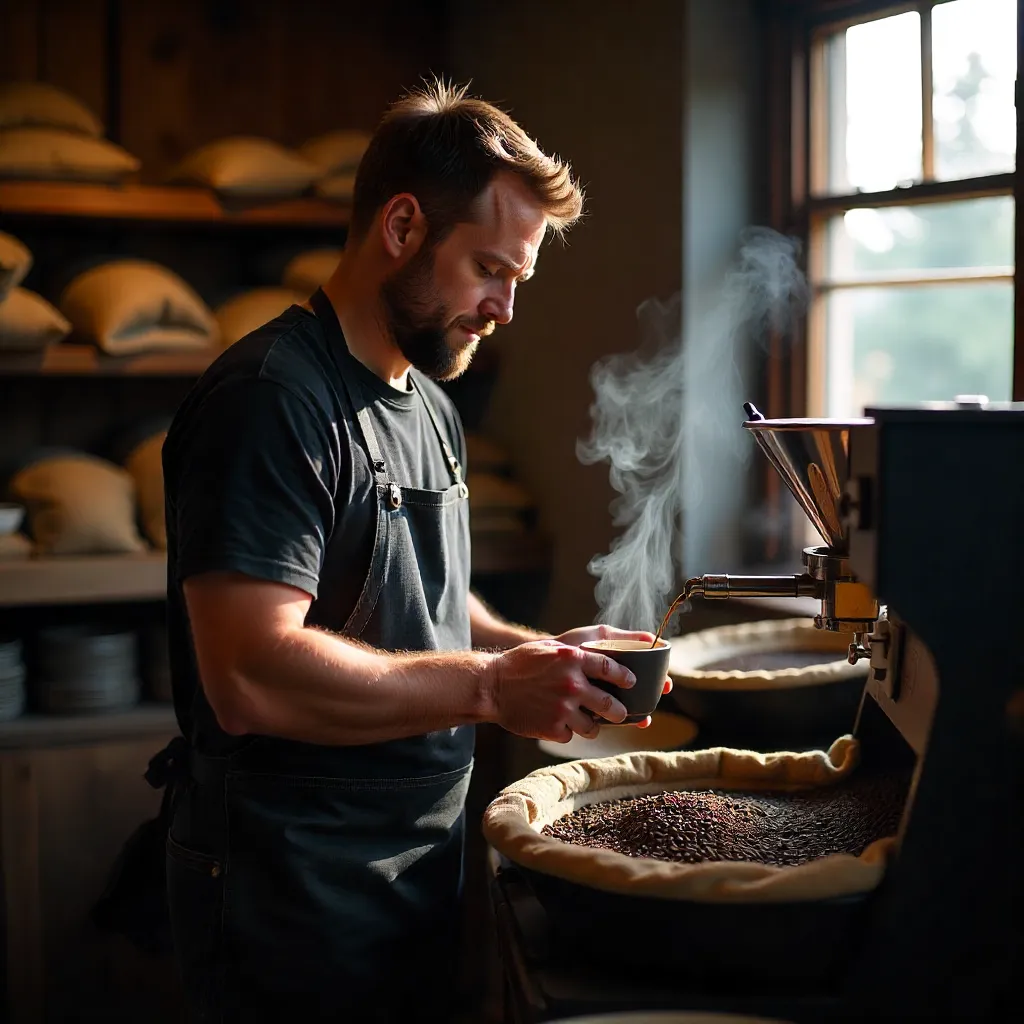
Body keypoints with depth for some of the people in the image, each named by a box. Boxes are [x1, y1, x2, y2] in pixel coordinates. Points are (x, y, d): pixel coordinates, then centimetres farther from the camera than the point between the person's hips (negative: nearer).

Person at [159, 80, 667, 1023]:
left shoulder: (432, 409, 13)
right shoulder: (270, 400, -18)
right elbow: (251, 676, -27)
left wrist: (533, 654, 4)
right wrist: (491, 688, -24)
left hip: (425, 864, 9)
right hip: (300, 899, -9)